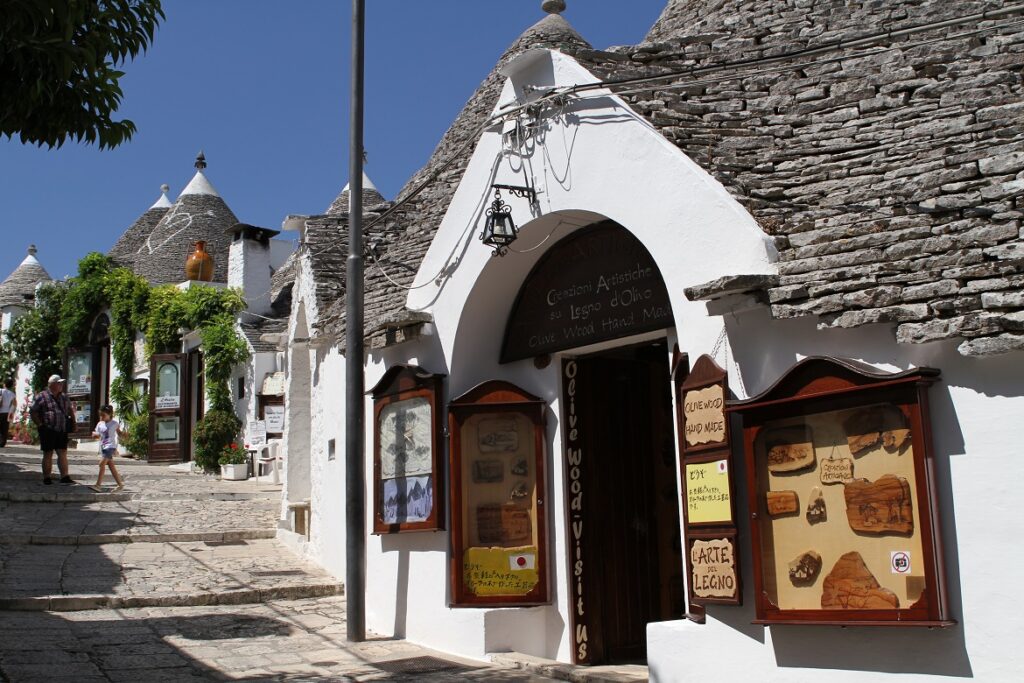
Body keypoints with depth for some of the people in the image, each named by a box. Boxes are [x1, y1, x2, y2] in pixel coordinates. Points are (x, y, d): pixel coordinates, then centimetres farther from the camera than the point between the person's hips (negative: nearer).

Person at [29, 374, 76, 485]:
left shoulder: (64, 397, 13)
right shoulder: (42, 396, -5)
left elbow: (70, 409, 26)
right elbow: (32, 412, -5)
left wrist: (72, 421, 13)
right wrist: (40, 425, -10)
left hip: (62, 431, 5)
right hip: (48, 430, -5)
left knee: (63, 454, 2)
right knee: (48, 454, 3)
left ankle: (64, 477, 2)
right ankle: (46, 478, 11)